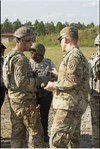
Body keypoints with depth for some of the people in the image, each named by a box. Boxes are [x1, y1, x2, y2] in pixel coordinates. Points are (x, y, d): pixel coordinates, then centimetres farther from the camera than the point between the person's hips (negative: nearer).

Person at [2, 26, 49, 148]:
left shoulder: (9, 57, 13)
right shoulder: (20, 59, -17)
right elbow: (22, 82, -23)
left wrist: (35, 77, 15)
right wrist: (40, 80, -15)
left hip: (14, 98, 9)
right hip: (24, 99, -9)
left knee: (17, 131, 12)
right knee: (34, 130, -2)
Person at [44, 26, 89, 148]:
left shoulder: (73, 55, -15)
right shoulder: (78, 55, 17)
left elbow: (73, 81, -23)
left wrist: (54, 85, -11)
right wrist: (58, 75, 27)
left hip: (69, 106, -11)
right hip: (75, 105, 11)